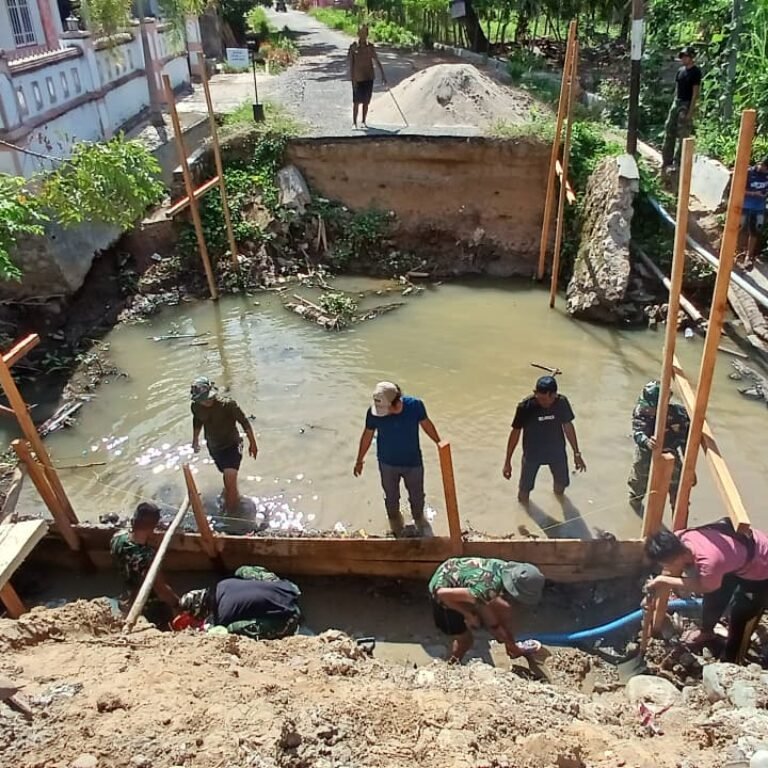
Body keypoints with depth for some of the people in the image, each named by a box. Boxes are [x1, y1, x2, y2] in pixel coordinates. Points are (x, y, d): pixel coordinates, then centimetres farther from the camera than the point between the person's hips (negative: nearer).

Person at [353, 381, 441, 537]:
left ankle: (419, 518, 54)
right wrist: (360, 461, 2)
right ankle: (395, 524, 52)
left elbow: (426, 424, -5)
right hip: (387, 463, 0)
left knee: (417, 494, 22)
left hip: (413, 461, 0)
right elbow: (367, 435, -8)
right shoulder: (374, 412, -25)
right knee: (391, 496, 22)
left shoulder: (415, 405, -26)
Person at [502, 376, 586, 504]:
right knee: (524, 488, 7)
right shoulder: (525, 407, -27)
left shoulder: (562, 402, -21)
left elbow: (568, 426, -4)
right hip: (532, 453, -2)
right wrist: (507, 462, -11)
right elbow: (516, 432, -15)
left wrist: (577, 453, 4)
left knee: (561, 482, 22)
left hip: (557, 451, 3)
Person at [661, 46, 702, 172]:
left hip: (687, 105, -8)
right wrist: (674, 103, 13)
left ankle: (677, 163, 0)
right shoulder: (680, 70, 11)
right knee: (669, 132, 8)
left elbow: (695, 92, -14)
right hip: (676, 103, 8)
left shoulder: (696, 72, -10)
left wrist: (691, 111, -18)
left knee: (682, 136, -3)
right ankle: (667, 161, 15)